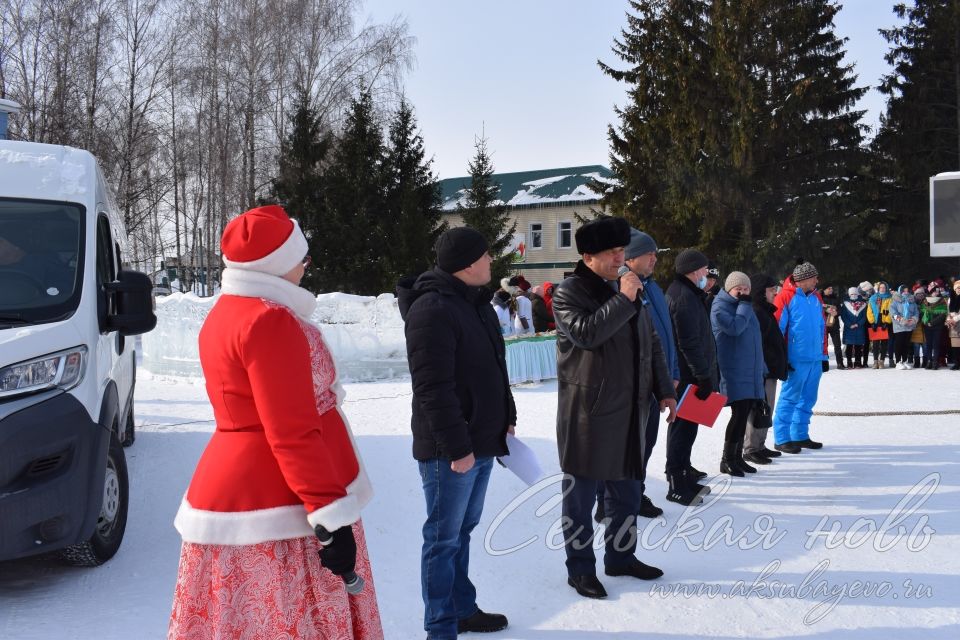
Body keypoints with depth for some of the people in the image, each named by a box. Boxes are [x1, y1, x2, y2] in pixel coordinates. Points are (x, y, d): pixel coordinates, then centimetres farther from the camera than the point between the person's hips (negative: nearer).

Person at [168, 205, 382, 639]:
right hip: (278, 508, -10)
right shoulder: (269, 321, -18)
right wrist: (332, 517, -22)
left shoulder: (226, 313, 13)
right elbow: (293, 434, -22)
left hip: (236, 491, 10)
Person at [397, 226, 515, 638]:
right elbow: (433, 388, -23)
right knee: (444, 538, 1)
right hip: (450, 450, -9)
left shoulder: (477, 303, 12)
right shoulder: (432, 309, -19)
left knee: (462, 531, 19)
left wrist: (507, 417, 19)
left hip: (482, 441, 9)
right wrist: (456, 447, -22)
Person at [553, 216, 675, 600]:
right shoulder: (568, 294, -9)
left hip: (629, 409, 7)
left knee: (626, 489, 16)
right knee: (581, 493, 2)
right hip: (587, 410, -7)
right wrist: (623, 300, -23)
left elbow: (651, 343, 18)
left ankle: (621, 556, 30)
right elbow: (587, 333, -27)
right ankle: (580, 568, 12)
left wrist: (664, 389, 13)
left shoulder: (626, 289, 13)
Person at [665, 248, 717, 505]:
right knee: (683, 427, -5)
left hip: (687, 375, 11)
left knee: (685, 427, 16)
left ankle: (684, 477, 26)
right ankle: (677, 486, 1)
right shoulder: (684, 297, -17)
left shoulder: (687, 293, 17)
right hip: (688, 376, -11)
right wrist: (704, 376, -20)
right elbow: (689, 343, -22)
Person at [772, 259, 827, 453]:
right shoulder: (786, 297, -9)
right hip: (796, 360, -7)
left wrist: (824, 356, 17)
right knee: (789, 398, -3)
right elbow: (777, 329, -11)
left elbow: (822, 328, 19)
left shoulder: (816, 298, 13)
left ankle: (800, 436, 22)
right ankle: (782, 439, 3)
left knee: (807, 400, 12)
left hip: (815, 359, 7)